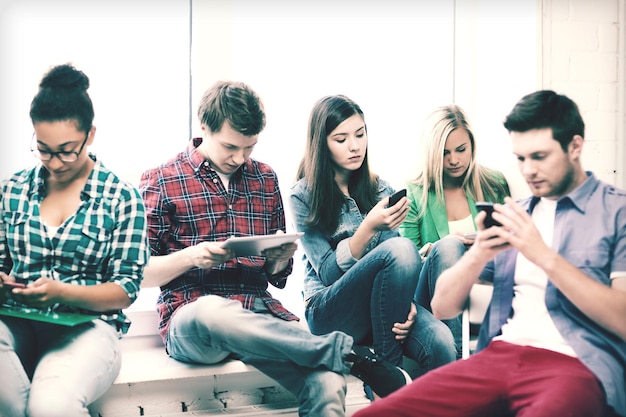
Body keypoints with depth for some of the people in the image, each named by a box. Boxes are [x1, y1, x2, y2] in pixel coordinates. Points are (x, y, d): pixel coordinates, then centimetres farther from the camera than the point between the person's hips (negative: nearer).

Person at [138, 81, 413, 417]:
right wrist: (191, 256, -15)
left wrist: (280, 259, -4)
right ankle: (346, 352, -28)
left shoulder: (265, 179, 16)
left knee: (327, 384, -31)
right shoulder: (160, 181, 5)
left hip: (260, 311, 2)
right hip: (190, 317, -1)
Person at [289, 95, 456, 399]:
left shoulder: (379, 188, 11)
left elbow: (397, 264, 8)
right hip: (329, 312, -3)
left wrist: (404, 300, -13)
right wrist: (369, 228, -23)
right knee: (402, 248, -32)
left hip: (382, 305, 4)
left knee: (441, 345, -31)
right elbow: (328, 274, -9)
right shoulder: (303, 197, -3)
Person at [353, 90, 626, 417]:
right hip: (498, 355, 4)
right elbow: (442, 307, 15)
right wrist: (478, 255, -4)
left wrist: (545, 256, -12)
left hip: (578, 364, -3)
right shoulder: (514, 215, 20)